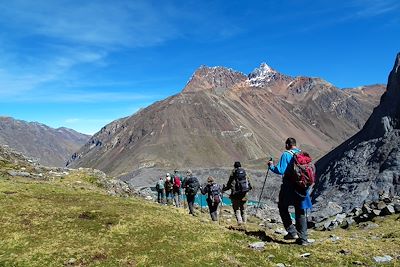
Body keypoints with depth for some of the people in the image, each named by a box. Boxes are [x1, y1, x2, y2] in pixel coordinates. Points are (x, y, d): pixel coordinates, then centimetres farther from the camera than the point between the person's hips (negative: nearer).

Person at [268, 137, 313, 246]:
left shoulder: (286, 154, -10)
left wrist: (271, 165, -1)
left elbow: (280, 170, -17)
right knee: (301, 212, 12)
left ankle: (292, 232, 5)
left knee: (283, 208, 13)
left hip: (289, 187, -5)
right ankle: (303, 238, 15)